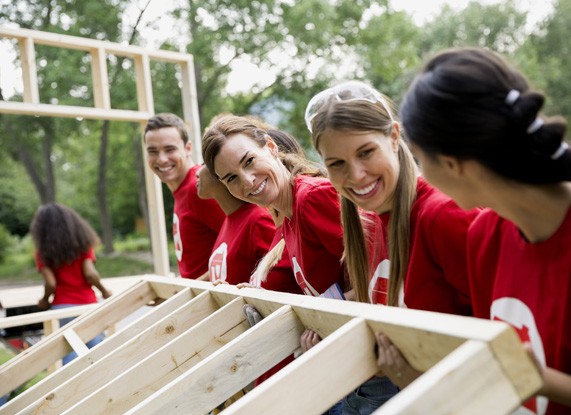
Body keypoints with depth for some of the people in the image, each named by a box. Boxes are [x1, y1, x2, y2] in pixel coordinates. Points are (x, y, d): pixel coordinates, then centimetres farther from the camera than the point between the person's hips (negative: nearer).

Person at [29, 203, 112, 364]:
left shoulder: (43, 252, 2)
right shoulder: (82, 244, 5)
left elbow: (50, 283, -8)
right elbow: (90, 274, -8)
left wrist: (44, 300, 10)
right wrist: (104, 291, 7)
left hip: (62, 307, -1)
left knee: (68, 357, 3)